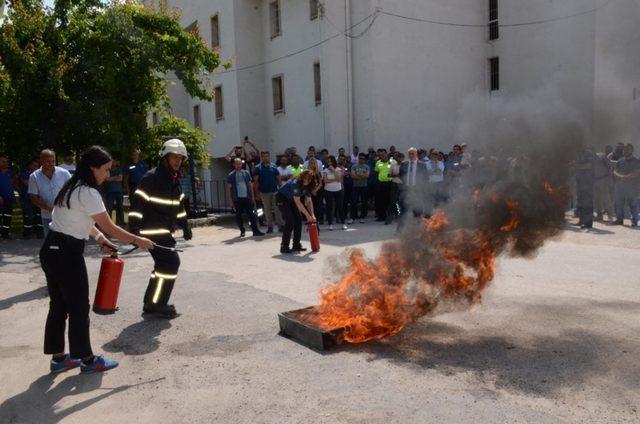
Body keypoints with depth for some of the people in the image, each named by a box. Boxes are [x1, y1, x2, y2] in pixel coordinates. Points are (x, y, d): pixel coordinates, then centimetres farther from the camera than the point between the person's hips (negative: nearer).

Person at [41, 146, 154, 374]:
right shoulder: (88, 193, -18)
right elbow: (110, 228, -15)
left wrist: (100, 239, 9)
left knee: (59, 306, 16)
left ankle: (59, 358, 26)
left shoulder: (72, 187, 12)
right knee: (79, 307, 2)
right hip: (67, 254, -9)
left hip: (52, 250, 10)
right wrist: (138, 240, -4)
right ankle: (87, 359, 15)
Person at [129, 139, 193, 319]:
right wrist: (134, 231, -22)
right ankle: (156, 305, -3)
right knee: (171, 261, -14)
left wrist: (185, 227, 24)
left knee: (164, 264, 13)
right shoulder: (151, 178, -15)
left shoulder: (174, 180, 12)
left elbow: (179, 205, 23)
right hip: (152, 230, -9)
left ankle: (151, 303, 26)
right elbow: (137, 204, -18)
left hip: (165, 231, 9)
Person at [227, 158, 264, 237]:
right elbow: (229, 188, 1)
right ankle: (242, 231, 18)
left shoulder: (246, 173, 8)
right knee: (238, 216, 6)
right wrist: (230, 200, -5)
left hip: (247, 198, 2)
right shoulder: (231, 175, 1)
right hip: (237, 199, -1)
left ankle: (255, 230, -1)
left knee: (251, 214, -2)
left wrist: (252, 196, 7)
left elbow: (250, 185, 12)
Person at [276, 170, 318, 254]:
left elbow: (309, 201, -8)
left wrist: (312, 215, -18)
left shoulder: (307, 186, -10)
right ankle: (284, 247, -10)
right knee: (290, 221, -16)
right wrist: (307, 215, -31)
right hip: (282, 198, -8)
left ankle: (296, 245, 7)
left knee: (298, 220, -1)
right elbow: (298, 202, -33)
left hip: (291, 200, 8)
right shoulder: (295, 184, -33)